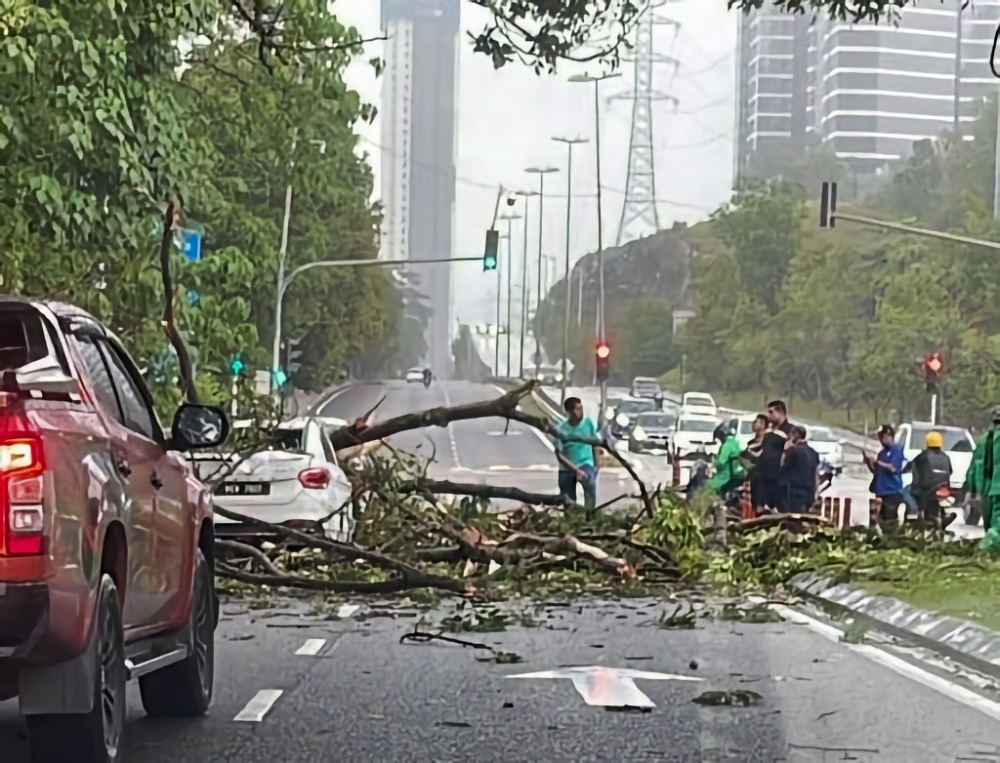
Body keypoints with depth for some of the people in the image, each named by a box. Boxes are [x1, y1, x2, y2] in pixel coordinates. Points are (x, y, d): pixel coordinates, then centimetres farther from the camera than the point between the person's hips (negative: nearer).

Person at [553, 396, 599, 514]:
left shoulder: (588, 423, -7)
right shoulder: (561, 429, -14)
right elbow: (559, 455, -14)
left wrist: (596, 466, 8)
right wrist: (576, 470, -21)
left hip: (586, 464, 0)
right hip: (567, 469, 0)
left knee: (591, 485, -32)